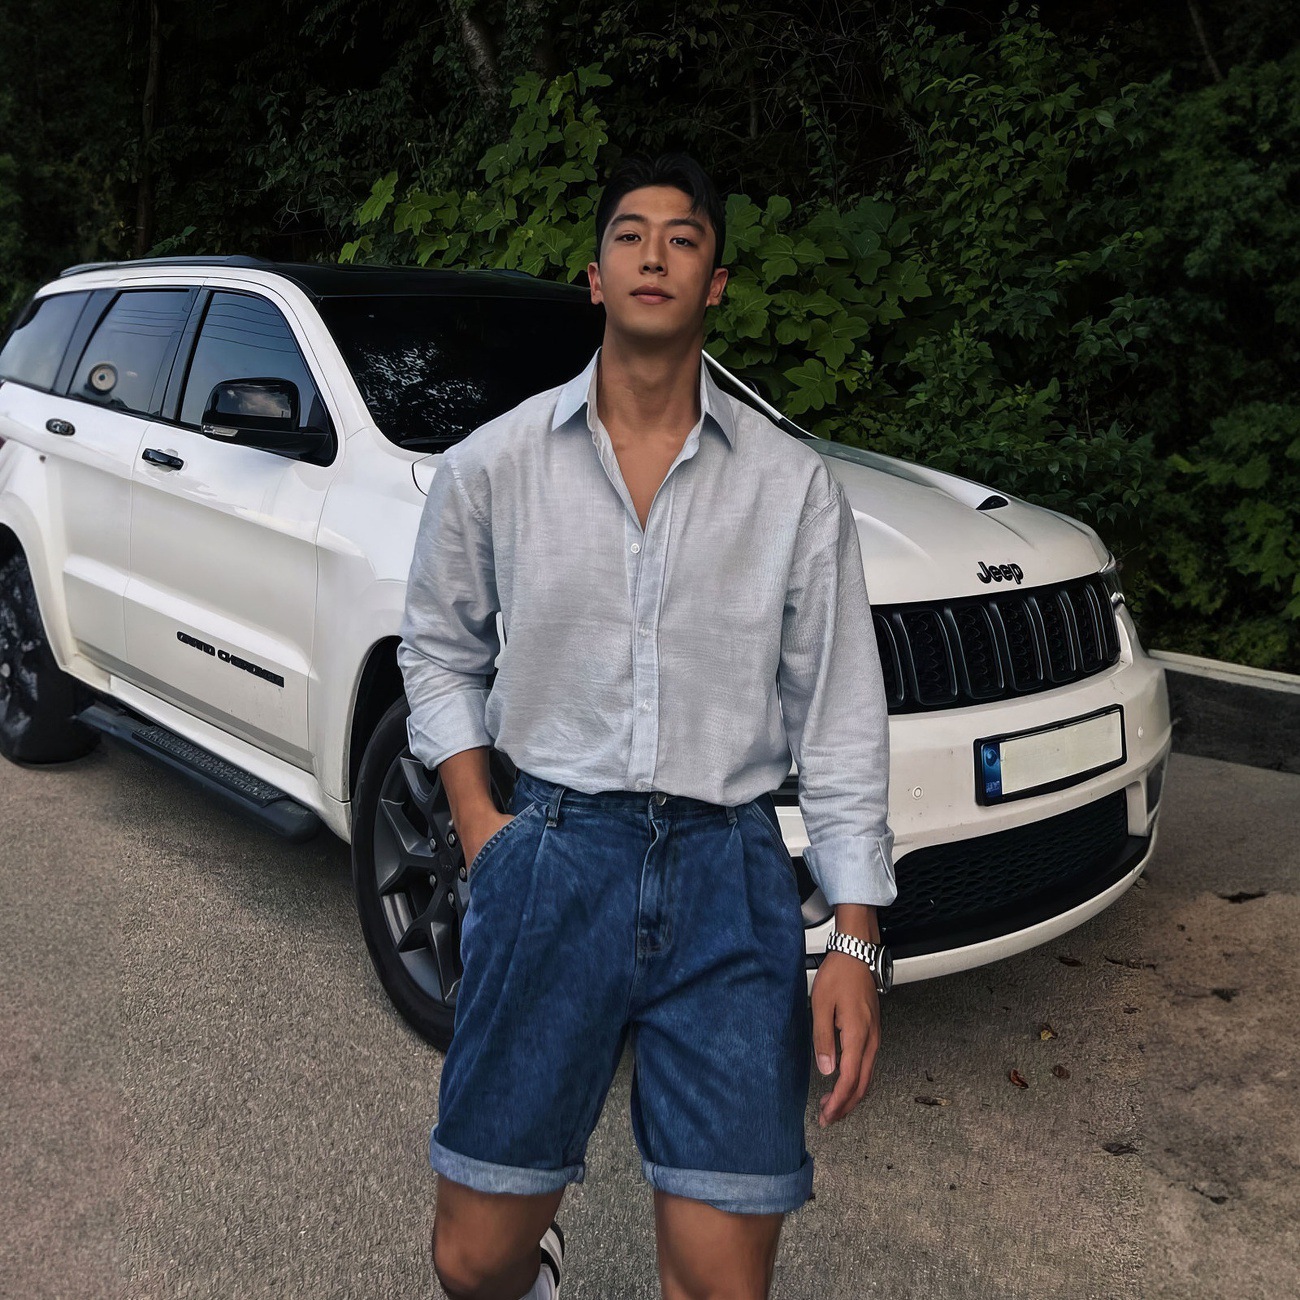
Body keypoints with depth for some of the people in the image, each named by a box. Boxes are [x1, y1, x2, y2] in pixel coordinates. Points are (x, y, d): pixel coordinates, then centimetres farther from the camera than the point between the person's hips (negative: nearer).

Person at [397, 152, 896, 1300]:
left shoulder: (795, 486, 1)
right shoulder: (493, 464, 3)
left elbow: (840, 719, 2)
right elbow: (438, 650, 14)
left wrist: (857, 943, -2)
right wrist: (480, 826, 2)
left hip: (730, 872, 0)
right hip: (550, 854, 1)